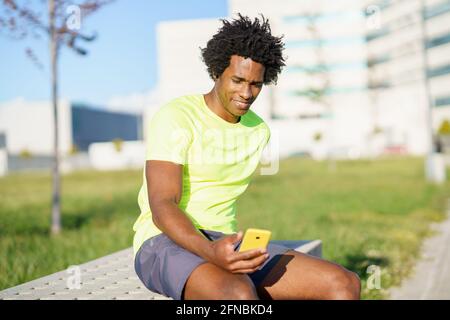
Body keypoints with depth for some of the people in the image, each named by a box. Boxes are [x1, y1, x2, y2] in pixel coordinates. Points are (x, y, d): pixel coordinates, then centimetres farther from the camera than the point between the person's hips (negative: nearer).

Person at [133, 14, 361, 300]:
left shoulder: (259, 131, 12)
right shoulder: (176, 117, -10)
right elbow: (162, 208, -20)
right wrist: (211, 252, -36)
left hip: (225, 245, 7)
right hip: (165, 245, -6)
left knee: (345, 284, -14)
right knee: (240, 296, -41)